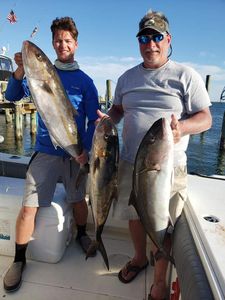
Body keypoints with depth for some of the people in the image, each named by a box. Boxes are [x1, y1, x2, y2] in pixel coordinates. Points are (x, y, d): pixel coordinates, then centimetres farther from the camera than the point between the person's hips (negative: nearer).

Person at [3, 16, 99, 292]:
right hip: (45, 152, 0)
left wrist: (86, 149, -11)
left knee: (78, 200, 13)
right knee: (28, 207, -3)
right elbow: (12, 96, -2)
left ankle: (82, 235, 41)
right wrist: (21, 69, -19)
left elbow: (93, 120, 1)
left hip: (76, 153, 1)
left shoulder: (85, 80, 3)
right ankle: (19, 259, 17)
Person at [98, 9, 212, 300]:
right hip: (130, 163, 4)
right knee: (134, 215, 17)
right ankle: (139, 258, 44)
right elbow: (117, 109, 21)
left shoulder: (186, 75, -1)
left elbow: (205, 118, -4)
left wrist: (181, 128, -25)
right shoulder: (127, 77, 12)